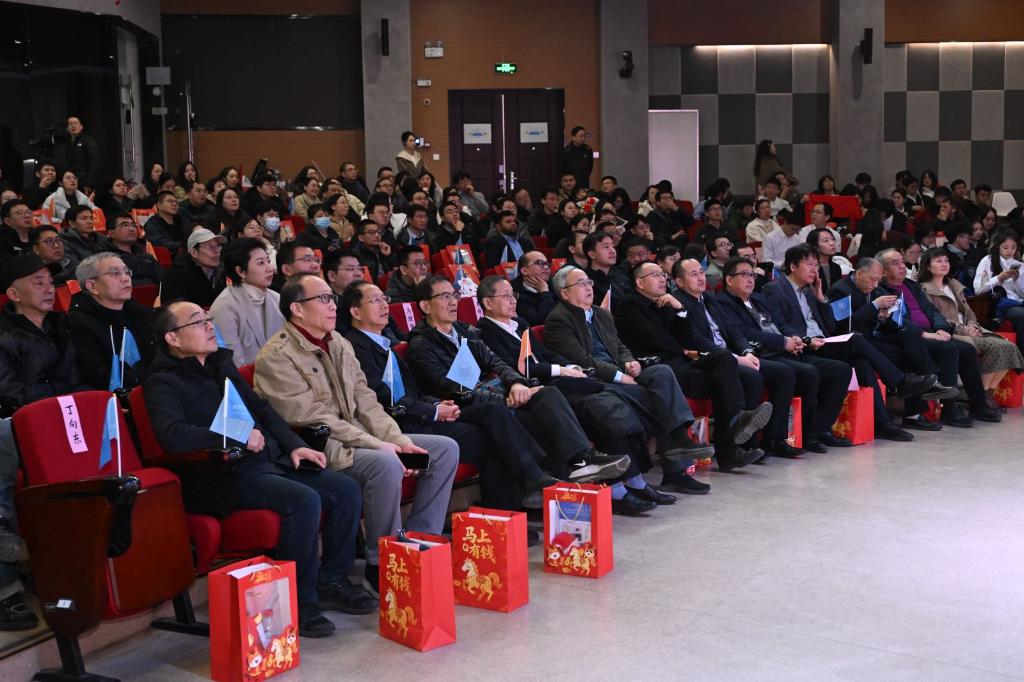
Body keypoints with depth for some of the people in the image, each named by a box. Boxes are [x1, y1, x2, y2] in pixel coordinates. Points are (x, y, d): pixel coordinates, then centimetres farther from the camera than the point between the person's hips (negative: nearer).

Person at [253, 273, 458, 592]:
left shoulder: (339, 344, 15)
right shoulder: (276, 357, -11)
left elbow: (366, 402, 12)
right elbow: (312, 420, -18)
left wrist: (399, 441, -4)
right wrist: (378, 445, -20)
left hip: (361, 438, 9)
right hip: (318, 449, -9)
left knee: (445, 448, 1)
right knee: (385, 464, -35)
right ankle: (381, 564, -18)